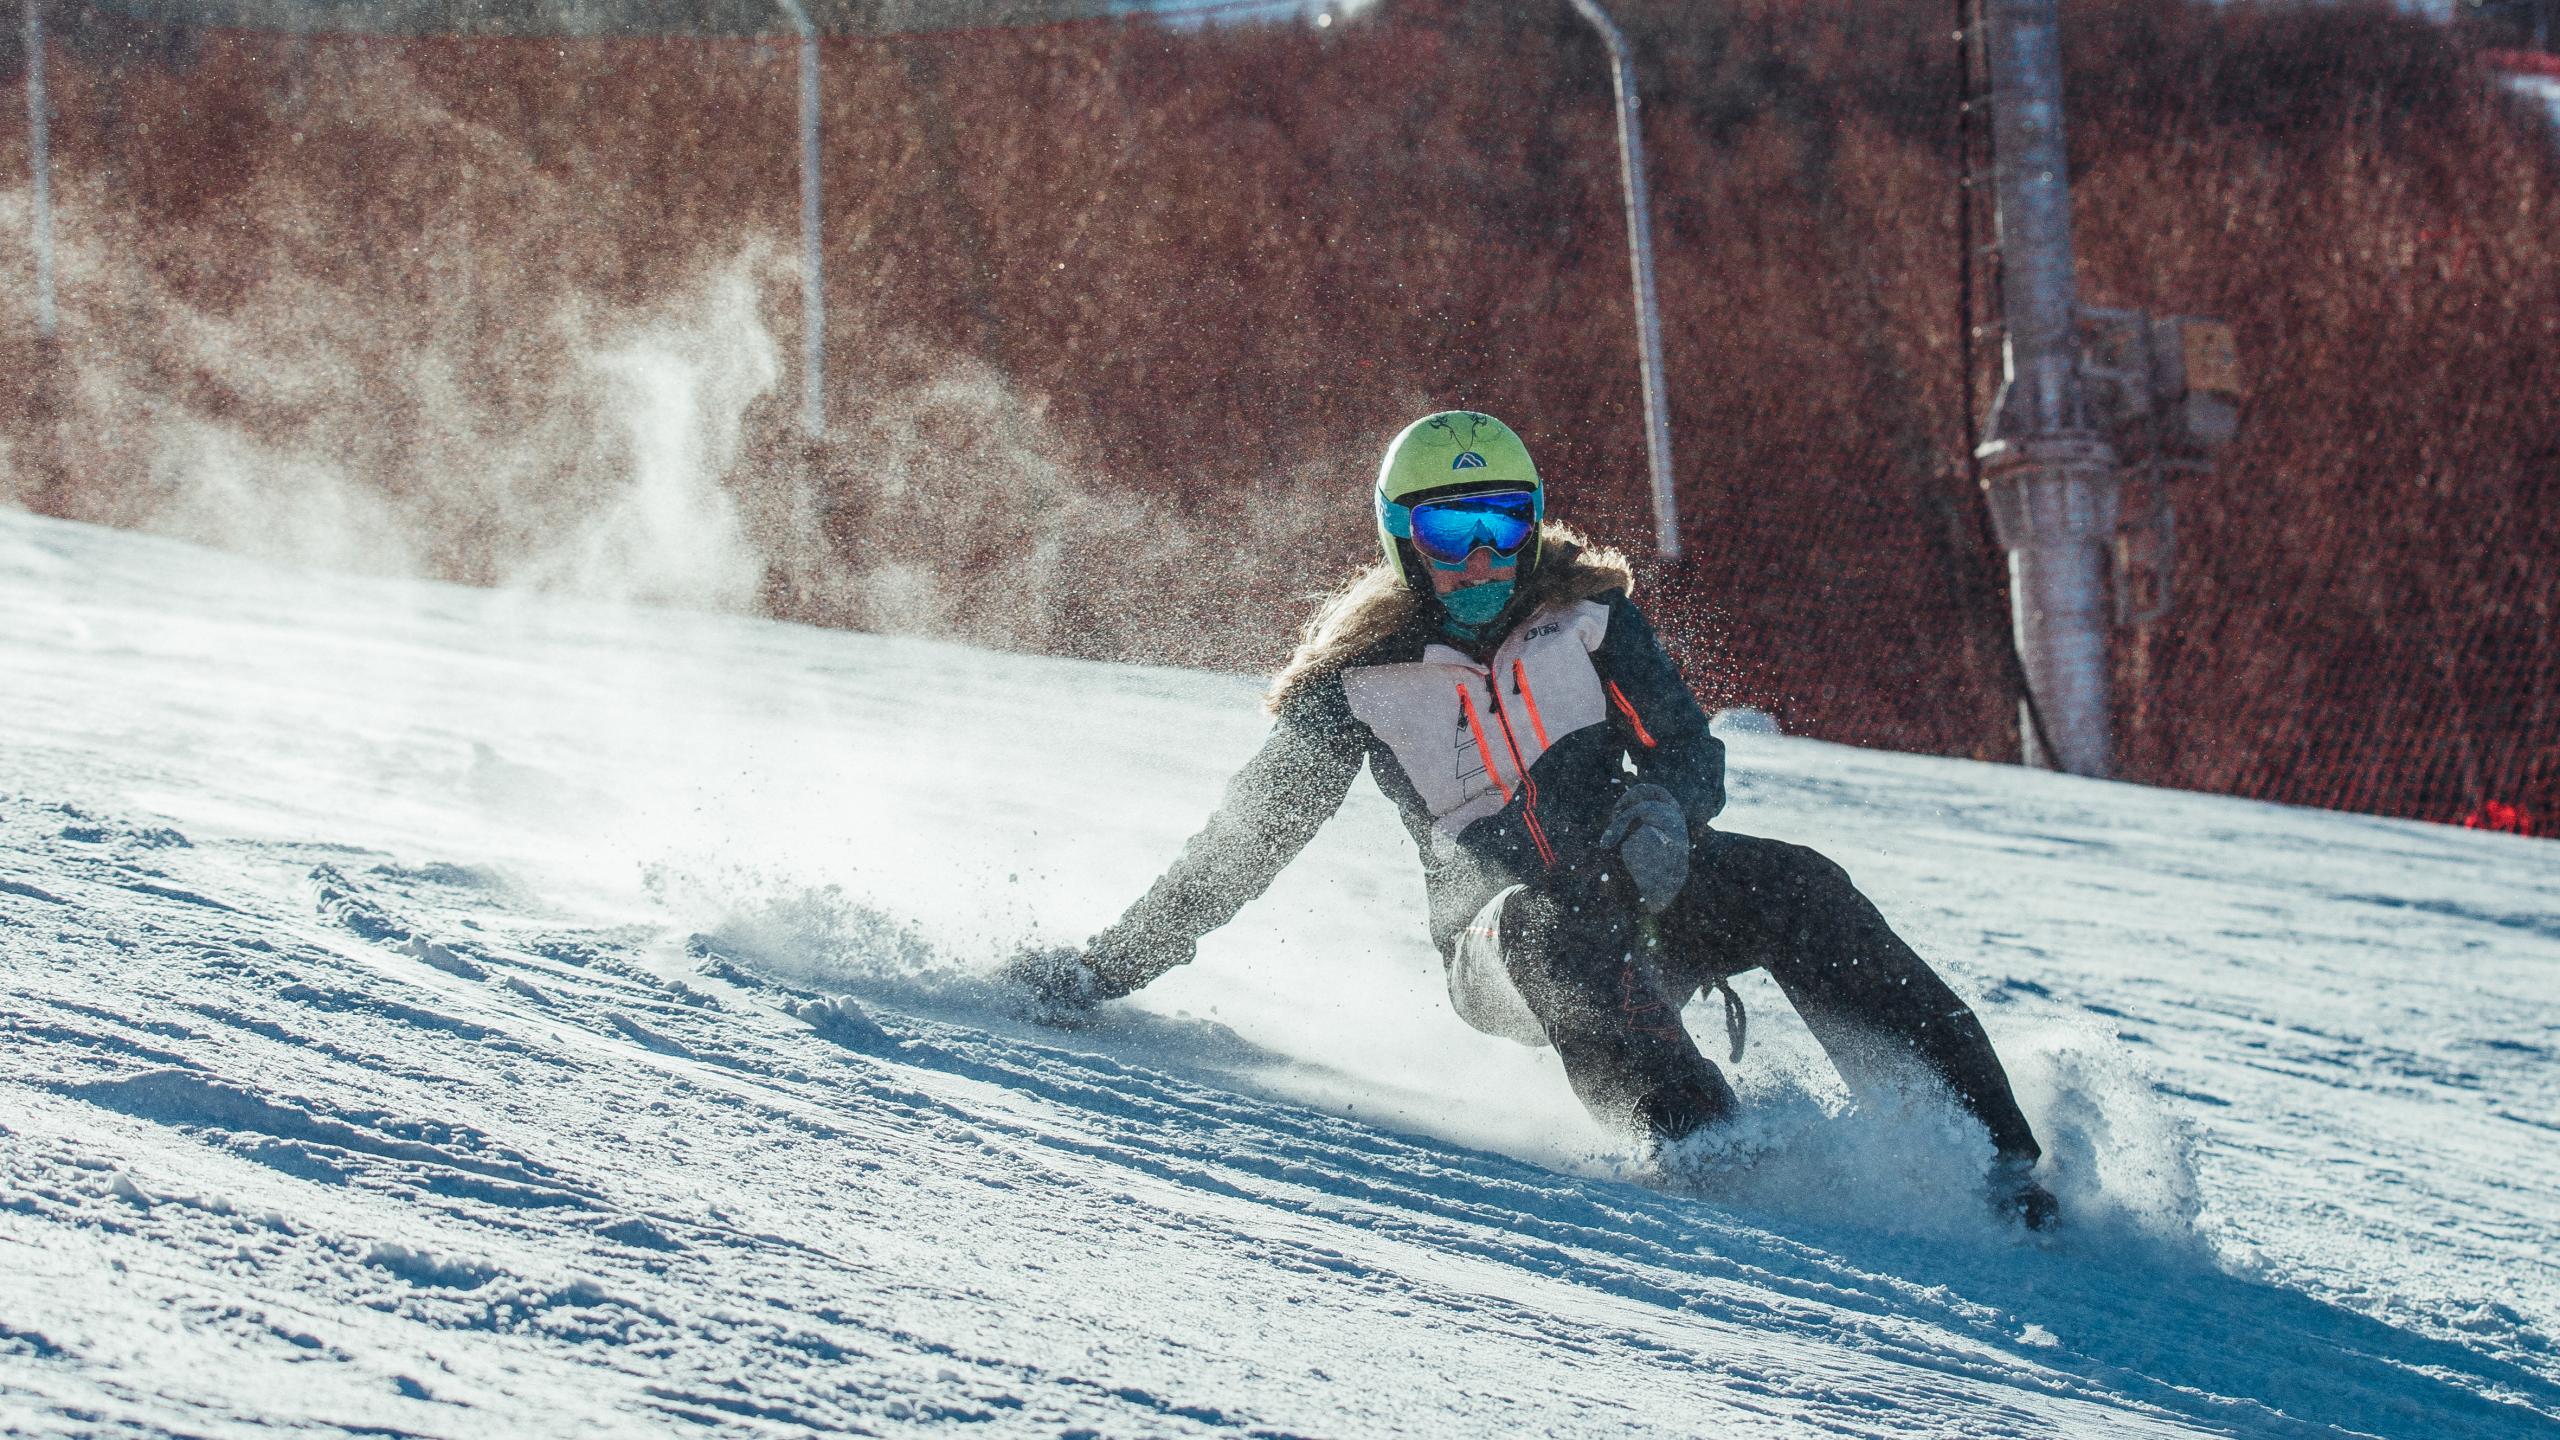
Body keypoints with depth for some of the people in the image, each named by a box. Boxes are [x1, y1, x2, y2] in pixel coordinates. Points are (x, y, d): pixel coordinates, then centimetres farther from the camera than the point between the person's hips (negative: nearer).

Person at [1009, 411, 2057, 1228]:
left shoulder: (1582, 616, 9)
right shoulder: (1358, 683, 5)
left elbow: (1688, 750, 7)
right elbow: (1246, 841, 10)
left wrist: (1664, 805, -18)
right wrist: (1107, 966, 6)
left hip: (1644, 899, 2)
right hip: (1500, 936, -2)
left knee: (1797, 890, -27)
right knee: (1550, 923, -38)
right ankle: (1702, 1146, -56)